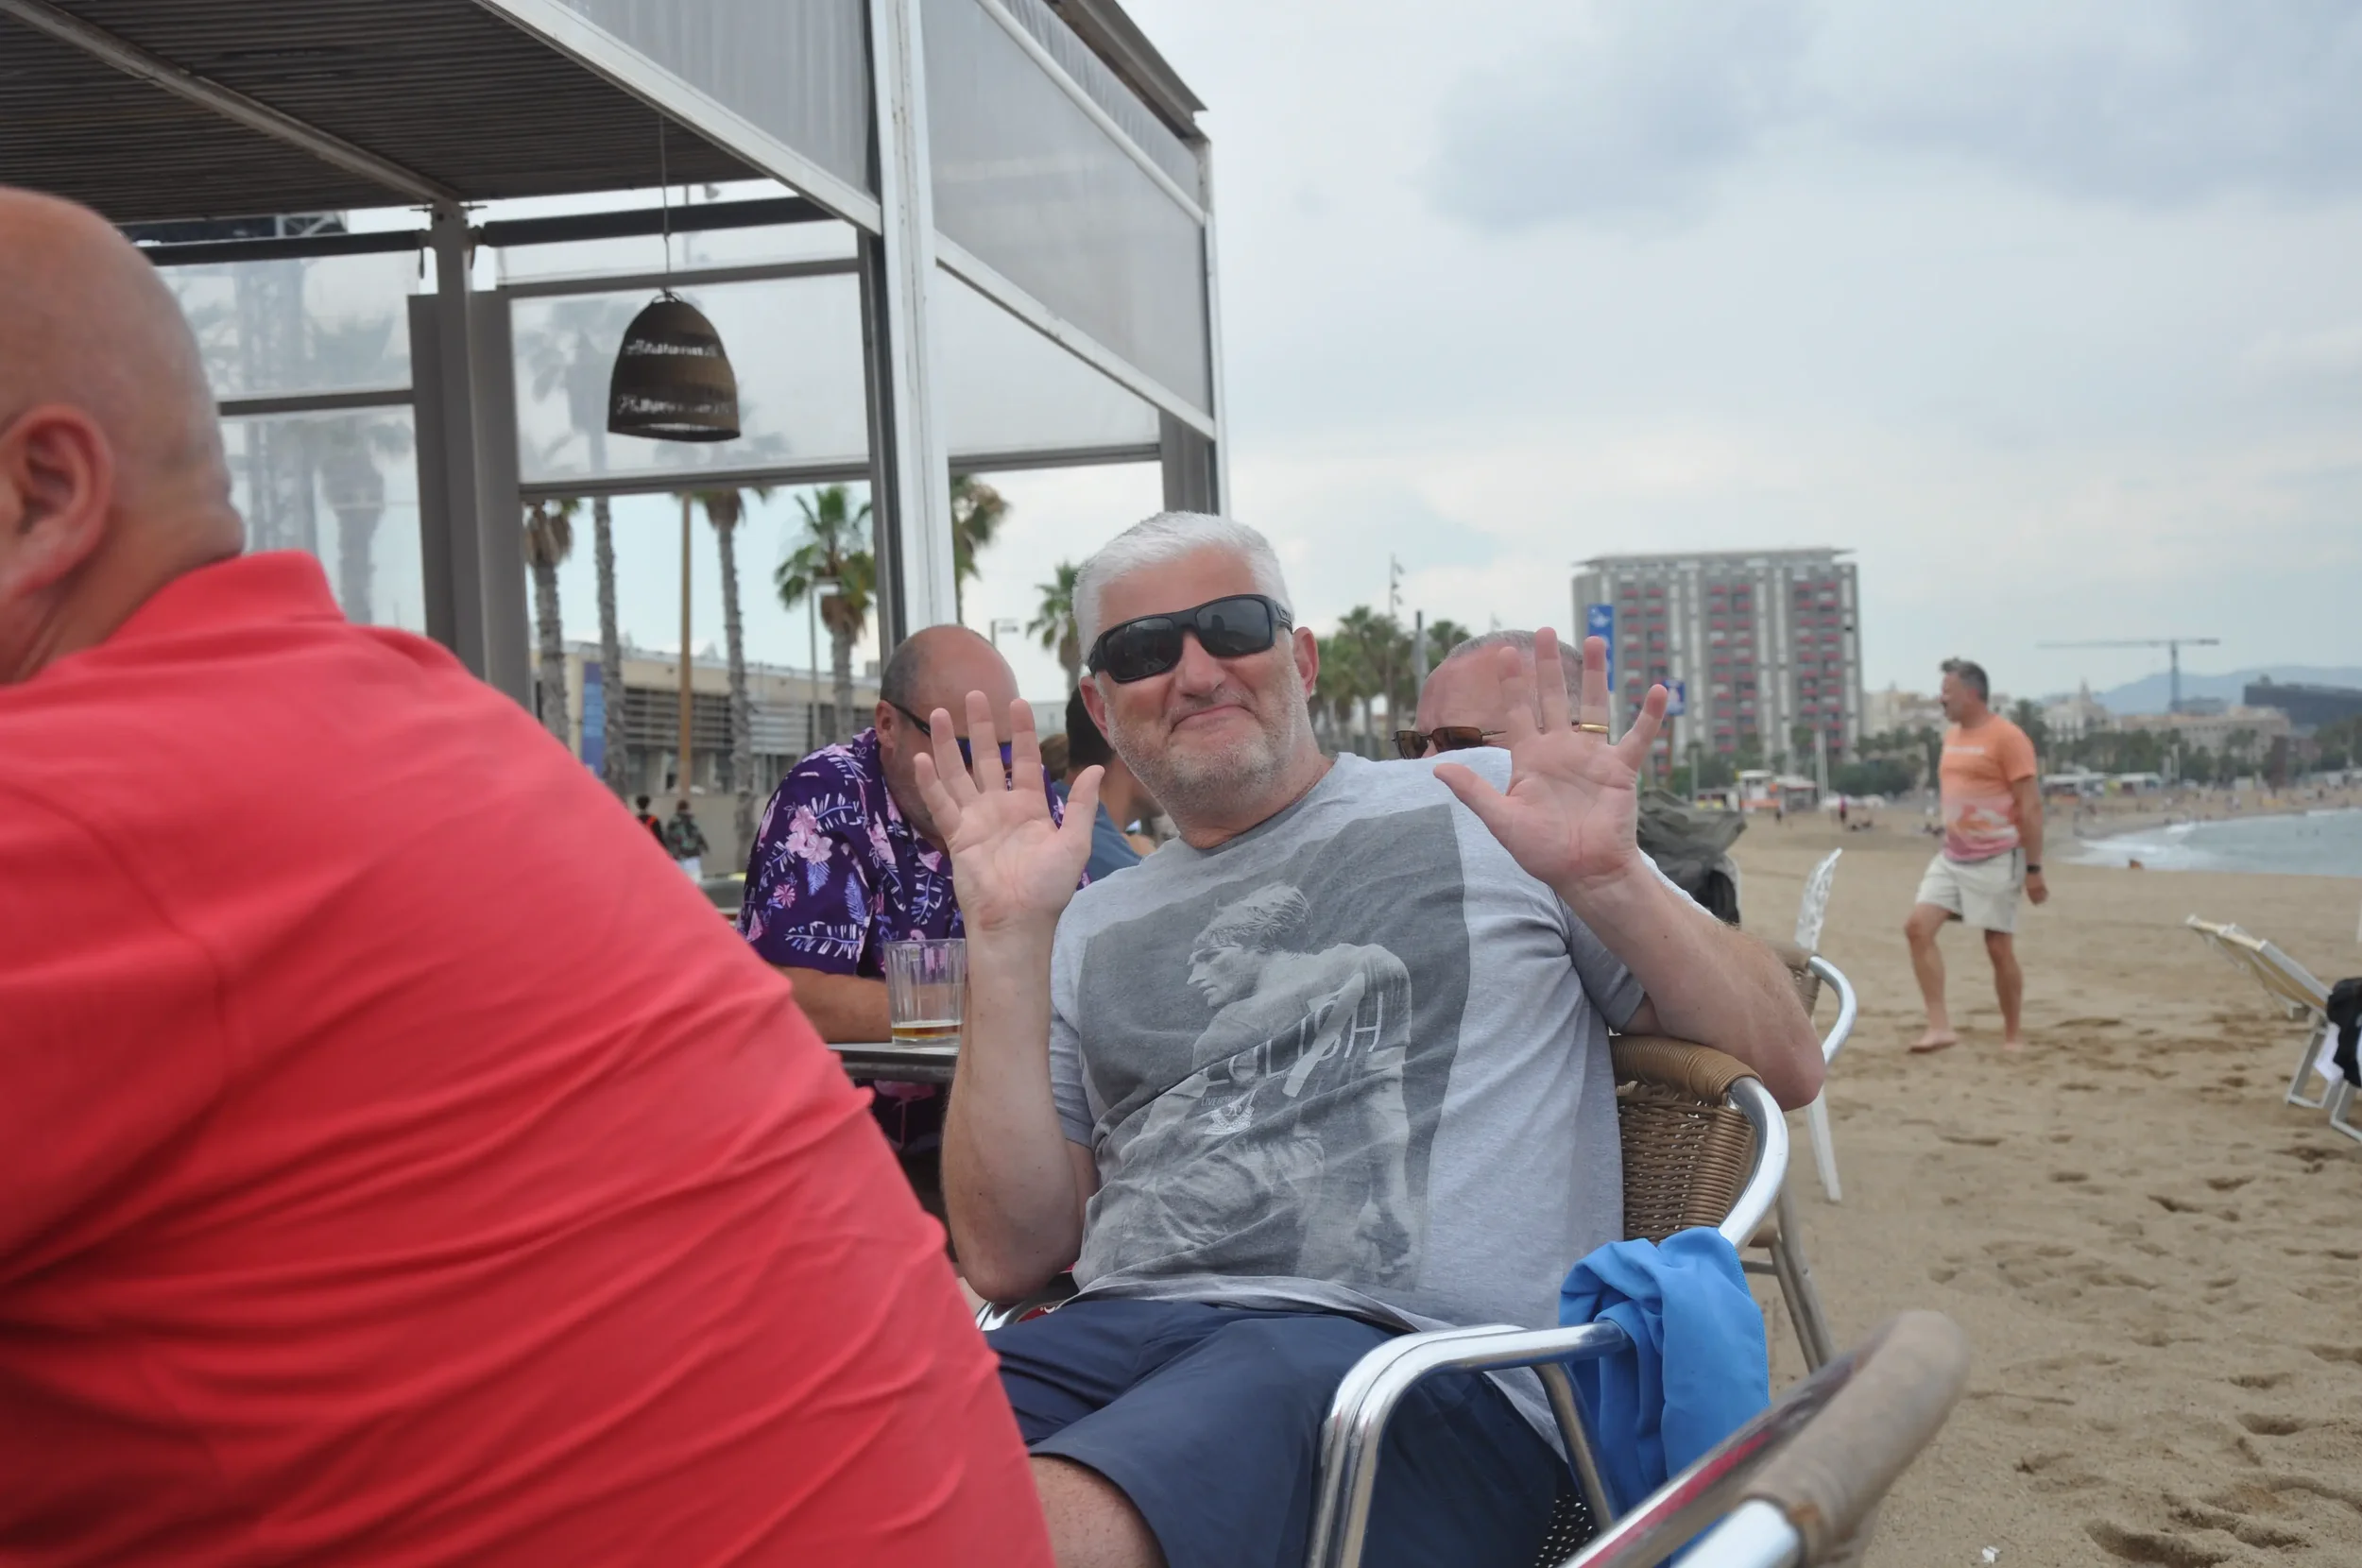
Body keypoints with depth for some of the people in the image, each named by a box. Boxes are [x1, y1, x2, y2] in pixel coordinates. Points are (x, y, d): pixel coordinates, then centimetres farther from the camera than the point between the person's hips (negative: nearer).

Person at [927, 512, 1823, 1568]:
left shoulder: (1488, 808, 14)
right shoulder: (1093, 928, 21)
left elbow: (1785, 1067, 11)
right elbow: (1011, 1257, 10)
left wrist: (1606, 878, -6)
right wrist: (1008, 939, 4)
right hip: (1119, 1335, 4)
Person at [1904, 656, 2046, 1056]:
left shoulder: (2006, 737, -13)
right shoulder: (1952, 736, 12)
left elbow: (2031, 805, -14)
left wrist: (2034, 868, -16)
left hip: (1996, 860, -7)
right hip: (1951, 857, 7)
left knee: (1999, 949, 0)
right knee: (1918, 927, -8)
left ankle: (2013, 1034, 16)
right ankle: (1940, 1025, -8)